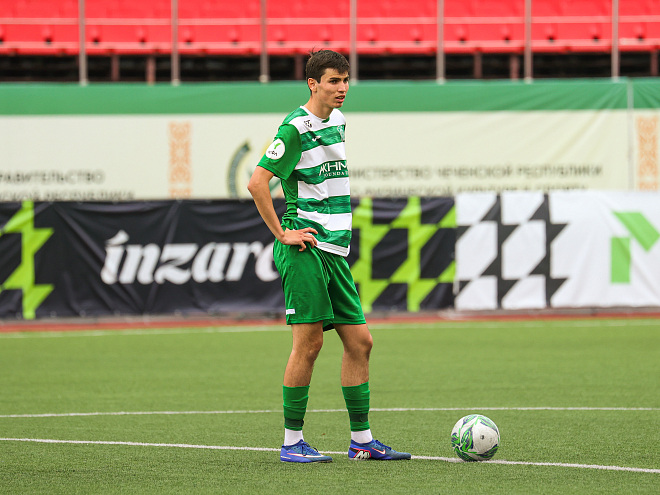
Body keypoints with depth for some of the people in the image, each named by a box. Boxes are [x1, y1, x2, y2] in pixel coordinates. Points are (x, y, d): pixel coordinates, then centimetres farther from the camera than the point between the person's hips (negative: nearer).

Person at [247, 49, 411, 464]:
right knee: (309, 341, -8)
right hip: (306, 248, -8)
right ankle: (292, 442, -1)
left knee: (359, 341, 6)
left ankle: (362, 440, 12)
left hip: (335, 250, 9)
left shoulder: (337, 120, 15)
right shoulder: (296, 127, -12)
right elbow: (257, 181, -17)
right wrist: (283, 234, -15)